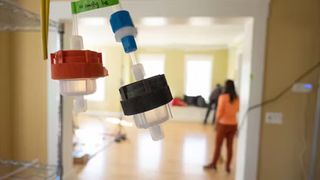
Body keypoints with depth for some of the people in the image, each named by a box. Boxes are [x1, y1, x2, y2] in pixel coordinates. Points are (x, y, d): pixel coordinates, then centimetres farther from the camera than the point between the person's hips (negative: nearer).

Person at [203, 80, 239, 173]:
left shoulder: (223, 97, -12)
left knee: (218, 145, 6)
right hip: (233, 124, 5)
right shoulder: (237, 98, 1)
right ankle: (228, 166, 18)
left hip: (224, 124, -5)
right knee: (230, 146, 10)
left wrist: (217, 123, -4)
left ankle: (213, 164, 17)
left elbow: (220, 111, -12)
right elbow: (237, 110, 12)